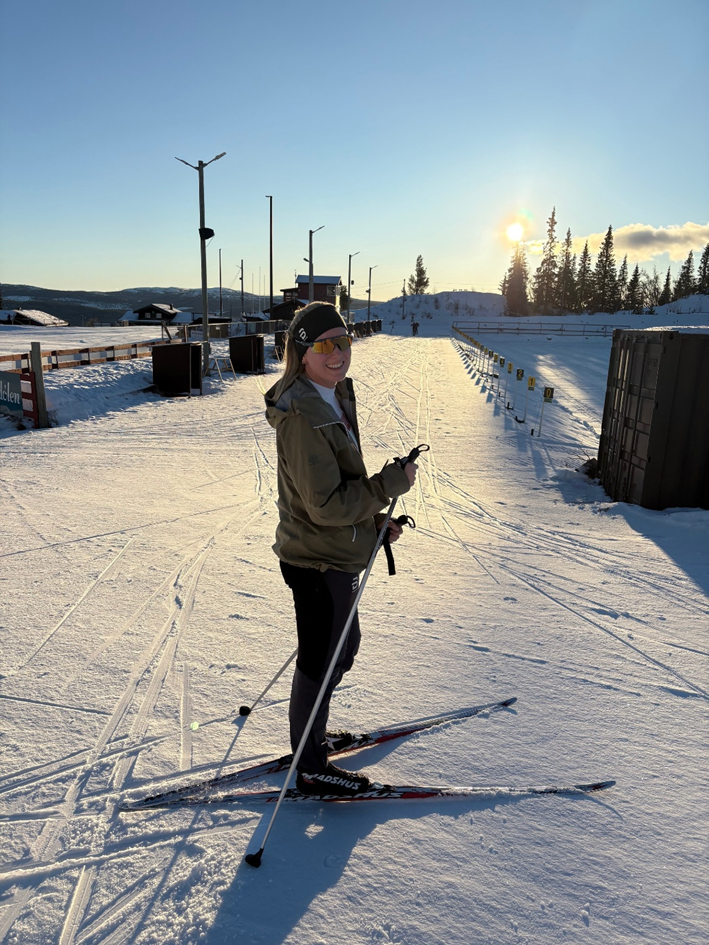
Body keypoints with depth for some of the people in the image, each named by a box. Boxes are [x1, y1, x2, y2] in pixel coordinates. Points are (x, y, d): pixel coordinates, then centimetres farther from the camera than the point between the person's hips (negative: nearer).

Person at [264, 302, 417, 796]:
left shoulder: (333, 398, 8)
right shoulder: (302, 417, -25)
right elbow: (328, 505, -27)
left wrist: (376, 520, 10)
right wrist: (392, 483, -20)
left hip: (336, 556, 10)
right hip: (320, 562, -10)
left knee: (342, 650, 25)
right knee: (321, 664, 8)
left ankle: (311, 734, 47)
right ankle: (311, 769, 31)